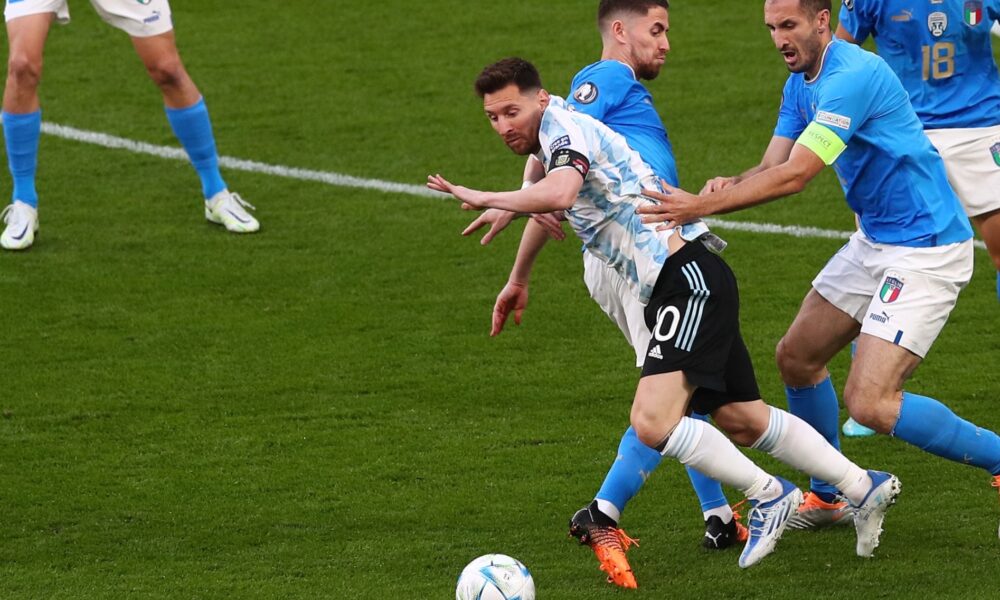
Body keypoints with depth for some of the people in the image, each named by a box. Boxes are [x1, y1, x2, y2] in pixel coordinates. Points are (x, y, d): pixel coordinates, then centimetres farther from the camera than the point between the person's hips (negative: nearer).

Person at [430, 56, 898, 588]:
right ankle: (864, 488, 27)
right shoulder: (545, 145, 17)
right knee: (743, 420, 17)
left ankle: (767, 494, -6)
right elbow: (547, 202, 40)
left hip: (688, 278, -11)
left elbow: (559, 193, -34)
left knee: (653, 423, -22)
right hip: (676, 288, 11)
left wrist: (486, 199, -26)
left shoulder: (565, 129, -13)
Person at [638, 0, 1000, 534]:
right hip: (875, 241, 10)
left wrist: (702, 206, -29)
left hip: (926, 249, -10)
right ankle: (830, 495, 33)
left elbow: (794, 176, -27)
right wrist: (729, 185, -20)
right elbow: (772, 166, 3)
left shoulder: (852, 77, -23)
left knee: (870, 404, -16)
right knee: (797, 358, 16)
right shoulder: (799, 85, 8)